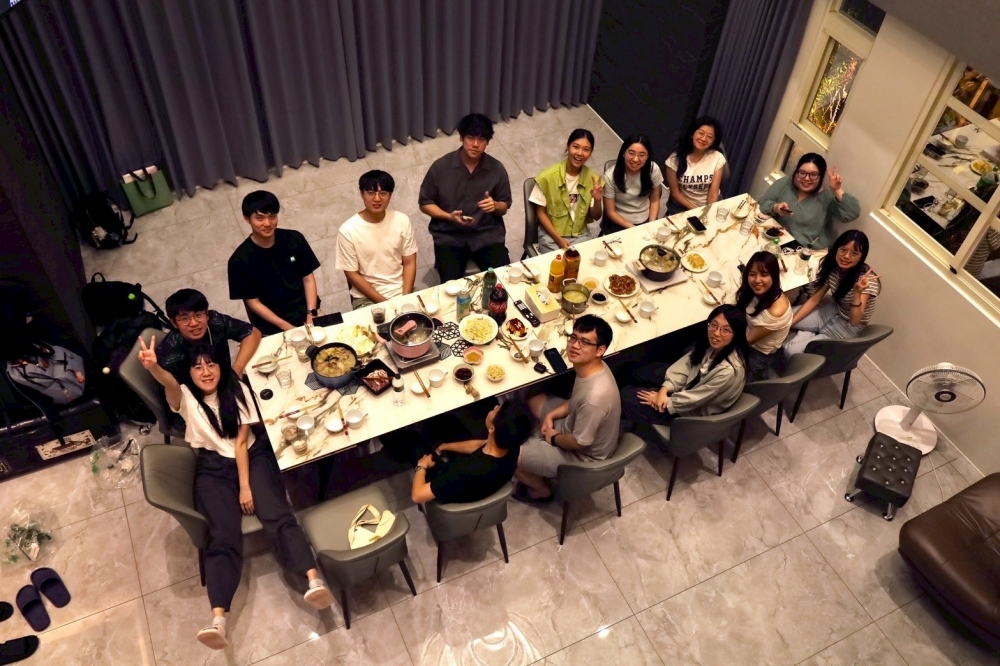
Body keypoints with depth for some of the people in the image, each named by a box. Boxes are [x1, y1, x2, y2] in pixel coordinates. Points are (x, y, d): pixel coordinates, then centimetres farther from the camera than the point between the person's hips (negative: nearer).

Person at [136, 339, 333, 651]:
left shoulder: (237, 390, 1)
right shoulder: (185, 396, 0)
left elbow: (241, 441, -5)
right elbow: (169, 383, -26)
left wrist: (246, 487, -13)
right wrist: (153, 367, -50)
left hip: (252, 456, 0)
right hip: (214, 467, 0)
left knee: (277, 516, -24)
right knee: (223, 537, -20)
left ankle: (314, 580, -42)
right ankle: (218, 619, -35)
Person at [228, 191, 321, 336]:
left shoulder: (294, 239, -4)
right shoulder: (240, 260, -12)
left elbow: (308, 279, 2)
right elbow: (253, 302, -6)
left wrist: (312, 314, -10)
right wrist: (287, 327, -14)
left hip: (305, 310, 2)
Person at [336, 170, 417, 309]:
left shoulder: (402, 221, -4)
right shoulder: (348, 230, -12)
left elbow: (409, 263, 2)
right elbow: (352, 274, -7)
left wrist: (405, 297, -11)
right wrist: (383, 302, -13)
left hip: (401, 290, 2)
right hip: (367, 297, -2)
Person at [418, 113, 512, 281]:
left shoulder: (497, 169, -2)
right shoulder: (441, 167, -7)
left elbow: (504, 207, 8)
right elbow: (425, 203, 2)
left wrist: (495, 206, -16)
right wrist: (449, 216, -16)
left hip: (487, 233, 2)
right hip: (449, 235, -1)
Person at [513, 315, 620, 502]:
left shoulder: (595, 396, -40)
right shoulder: (592, 366, -13)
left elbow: (578, 442, -27)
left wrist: (554, 438, -9)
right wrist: (551, 415, -4)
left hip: (582, 454, -9)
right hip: (577, 425, 9)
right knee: (535, 400, 22)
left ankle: (541, 490, 23)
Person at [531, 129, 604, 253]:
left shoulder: (592, 178, -4)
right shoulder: (548, 176, -13)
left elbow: (596, 216, 2)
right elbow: (540, 212, -7)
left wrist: (597, 200, -20)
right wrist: (558, 239, -15)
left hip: (581, 234, 3)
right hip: (551, 235, -3)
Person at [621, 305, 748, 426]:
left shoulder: (729, 371, -39)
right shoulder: (710, 344, -17)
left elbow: (693, 399, -29)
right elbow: (685, 363, -6)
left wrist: (667, 401, -16)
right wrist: (664, 390, -19)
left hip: (694, 410, -7)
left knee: (626, 396, -2)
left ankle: (629, 421, 32)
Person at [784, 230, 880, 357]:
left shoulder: (868, 280, -28)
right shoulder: (833, 266, -10)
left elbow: (854, 321, -32)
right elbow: (814, 299, -3)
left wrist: (857, 293, -48)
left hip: (848, 328, -6)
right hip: (833, 311, 6)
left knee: (791, 351, -20)